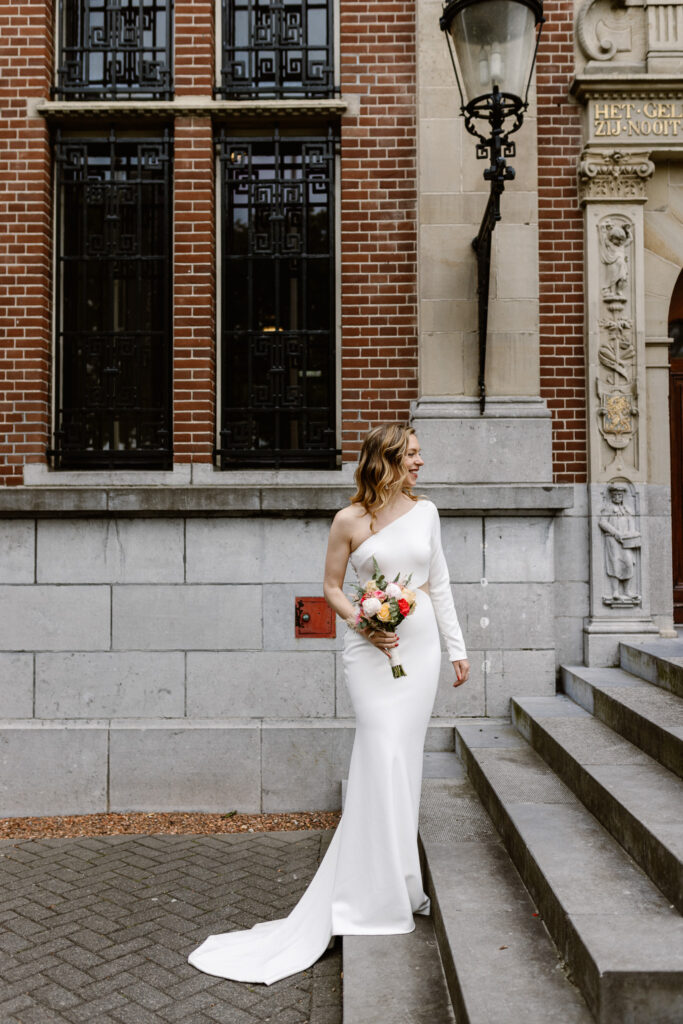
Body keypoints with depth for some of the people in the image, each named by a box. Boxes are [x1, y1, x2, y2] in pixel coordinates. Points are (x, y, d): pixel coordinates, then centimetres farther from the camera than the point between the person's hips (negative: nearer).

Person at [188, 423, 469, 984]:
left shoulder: (425, 511, 7)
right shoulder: (349, 520, -4)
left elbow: (440, 584, 12)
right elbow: (332, 587, 3)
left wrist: (458, 647, 11)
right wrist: (362, 623, -14)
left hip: (422, 644, 4)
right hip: (372, 646, -3)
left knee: (404, 759, 7)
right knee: (384, 753, -11)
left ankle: (396, 882, 21)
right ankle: (389, 889, 1)